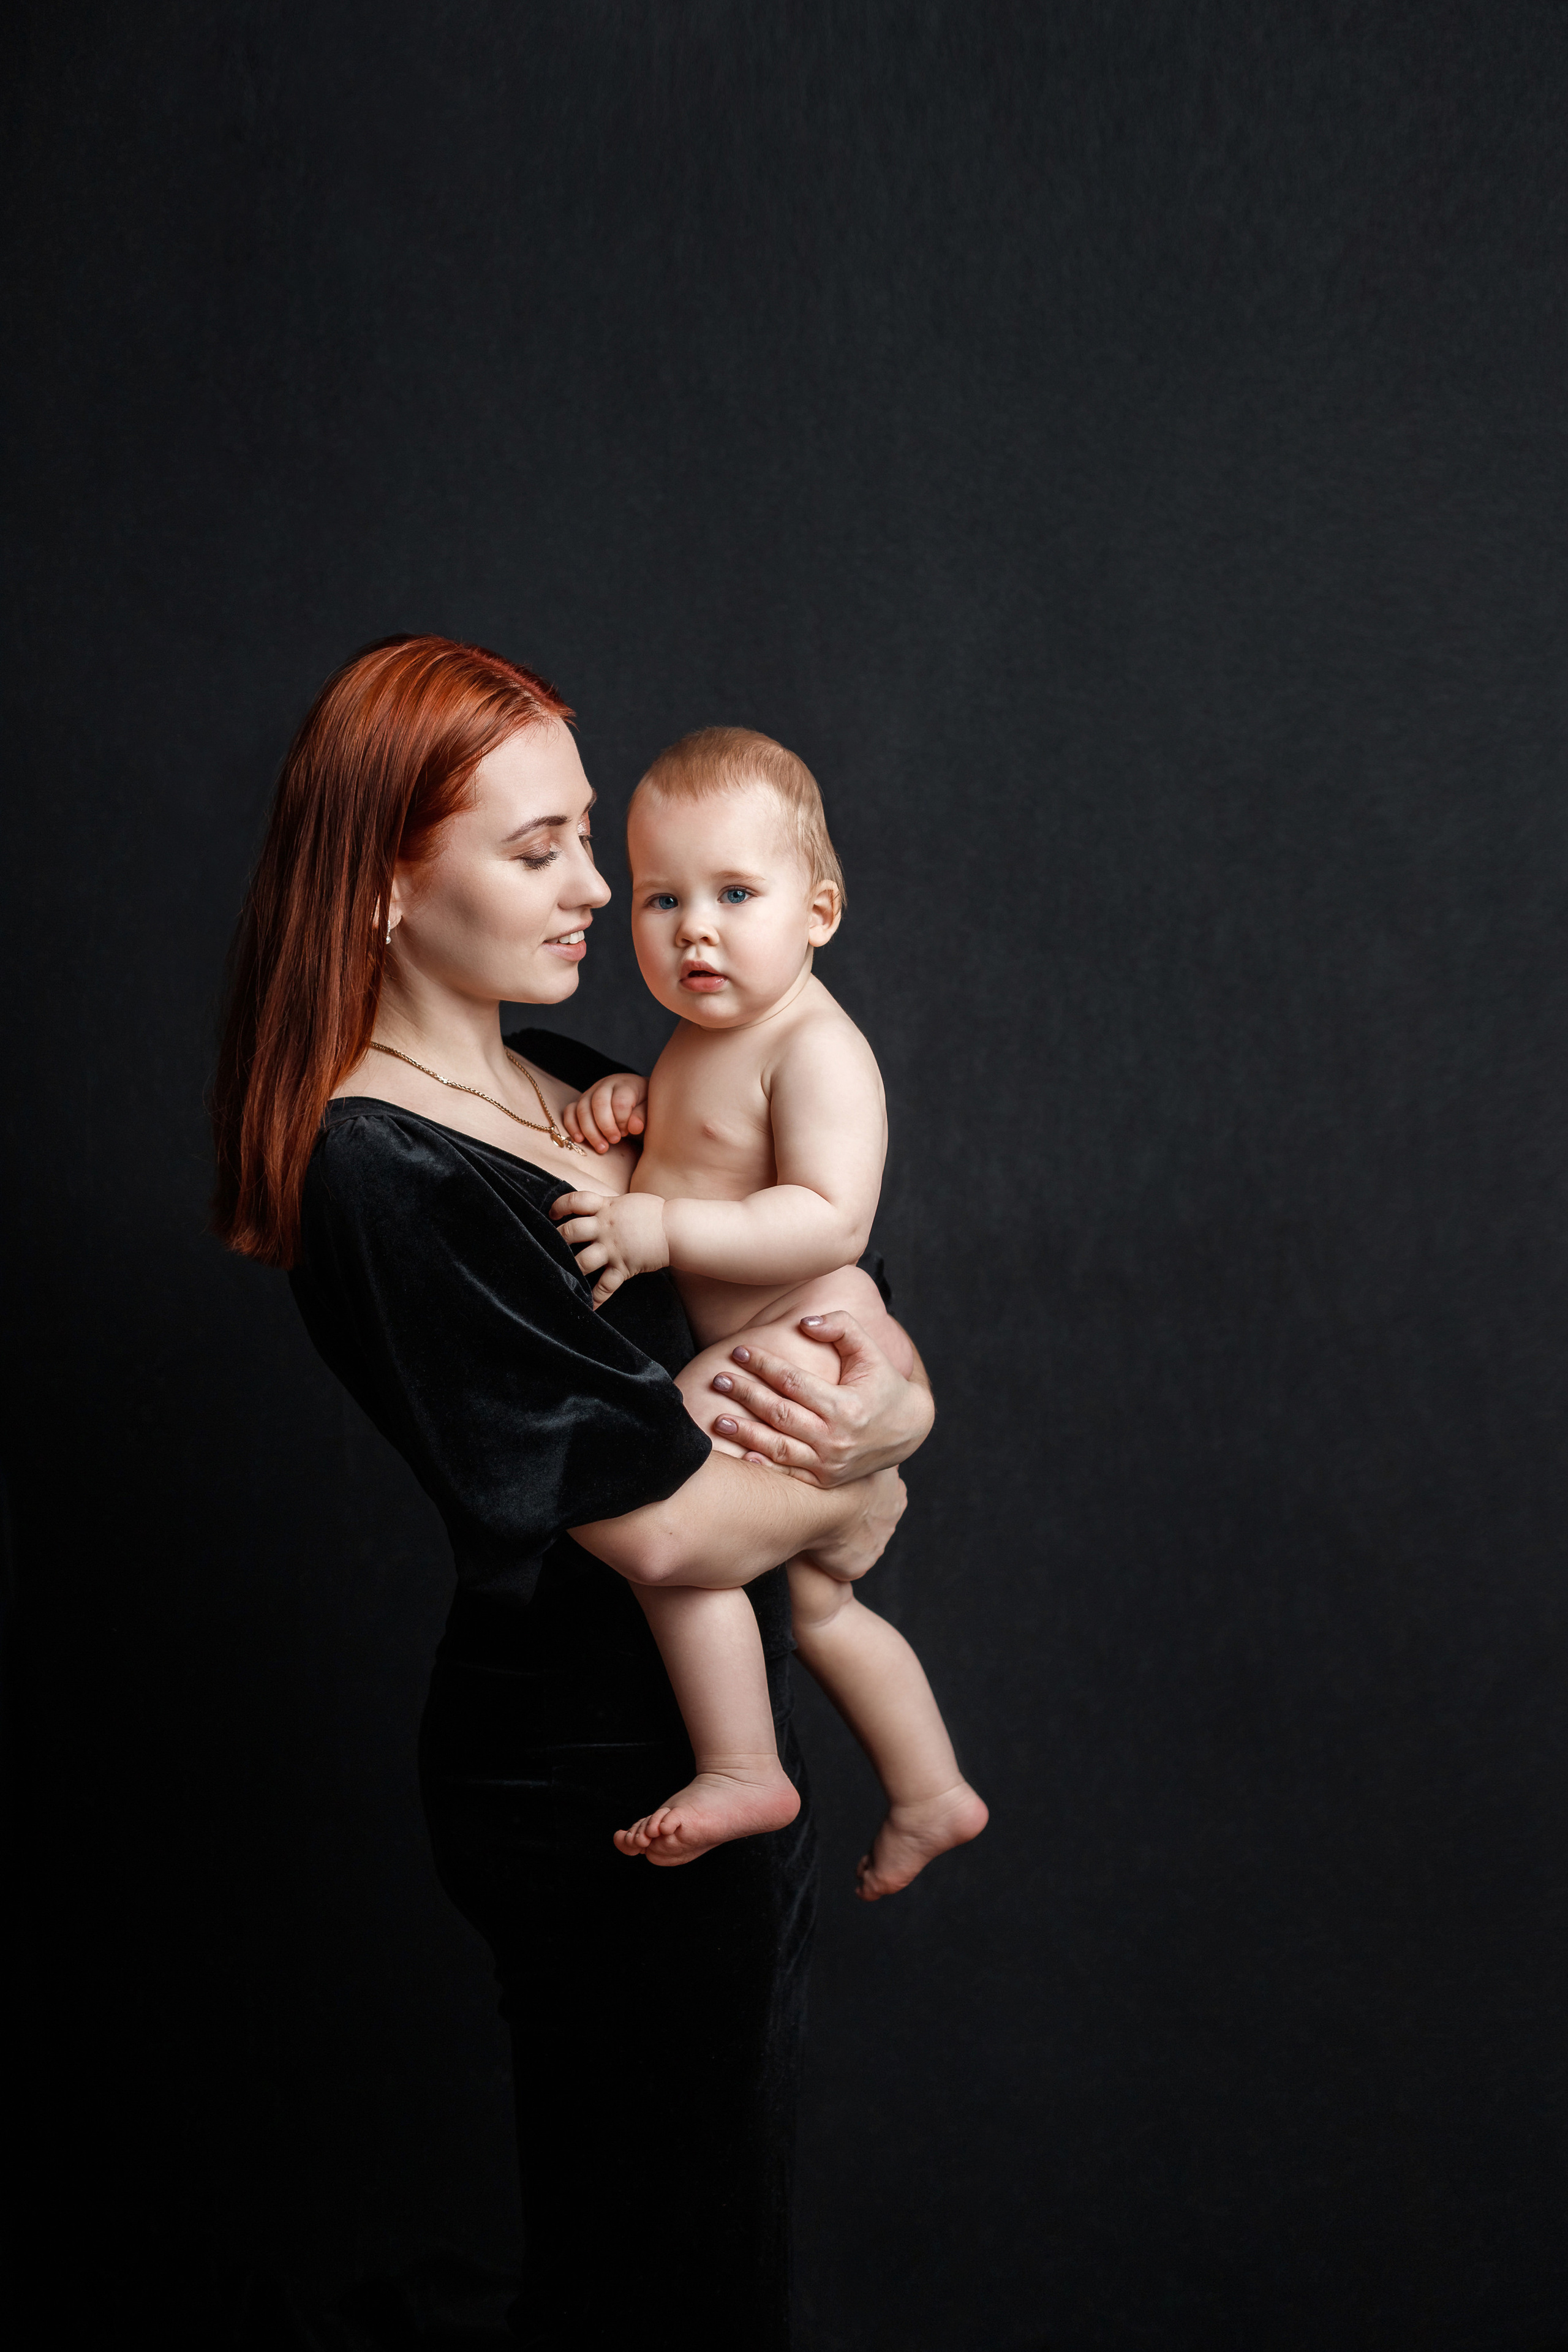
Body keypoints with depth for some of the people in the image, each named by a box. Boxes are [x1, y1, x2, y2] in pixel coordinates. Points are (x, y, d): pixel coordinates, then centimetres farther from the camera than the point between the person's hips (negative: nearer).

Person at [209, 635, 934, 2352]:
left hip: (702, 1742, 8)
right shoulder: (397, 1178, -23)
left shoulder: (573, 1088, 4)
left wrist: (891, 1402, -13)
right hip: (607, 1785, -8)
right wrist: (850, 1492, -6)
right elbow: (666, 1529, -24)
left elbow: (822, 1282, 9)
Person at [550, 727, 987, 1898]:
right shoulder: (710, 1032, 11)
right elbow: (698, 1149, 26)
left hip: (810, 1342, -10)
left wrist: (661, 1228, -32)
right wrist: (633, 1097, 6)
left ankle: (742, 1770, -12)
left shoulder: (816, 1046, -19)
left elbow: (830, 1220, -30)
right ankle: (932, 1796, 39)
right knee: (819, 1605, 22)